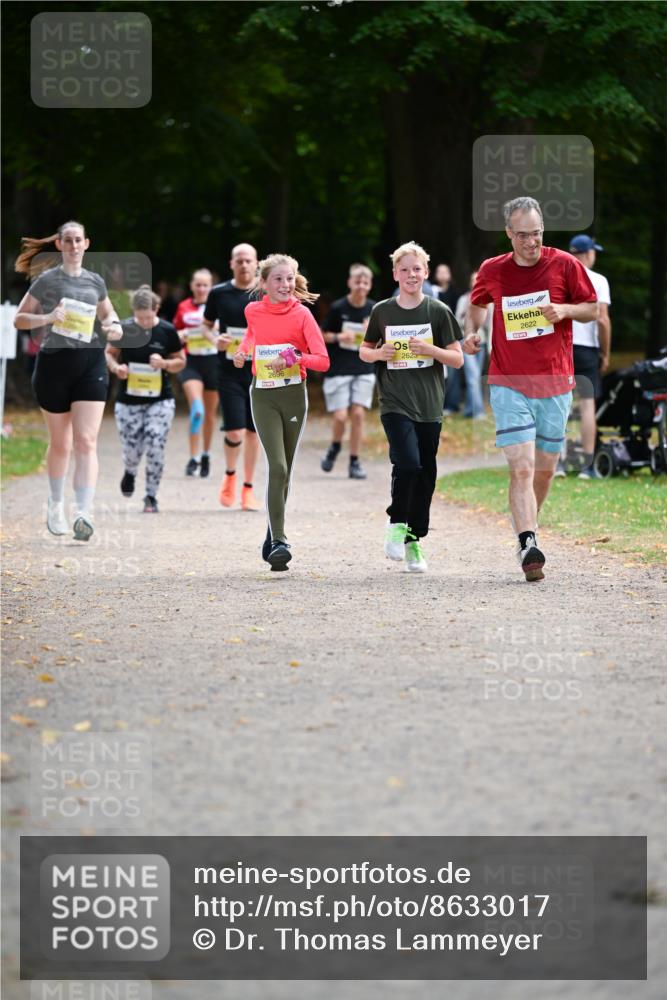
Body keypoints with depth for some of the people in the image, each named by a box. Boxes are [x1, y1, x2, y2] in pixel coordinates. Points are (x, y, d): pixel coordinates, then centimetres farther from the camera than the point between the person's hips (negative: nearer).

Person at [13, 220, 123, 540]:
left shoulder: (95, 282, 10)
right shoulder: (46, 280, 0)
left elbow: (108, 312, 26)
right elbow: (19, 318, 1)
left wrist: (115, 326, 3)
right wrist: (48, 318, -17)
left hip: (91, 362, 2)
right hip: (54, 361, -2)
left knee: (86, 442, -11)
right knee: (60, 443, 9)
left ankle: (84, 513, -20)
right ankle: (55, 506, 30)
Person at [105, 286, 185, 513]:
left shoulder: (167, 331, -5)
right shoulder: (123, 328, -5)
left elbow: (180, 362, 5)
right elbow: (109, 353, 9)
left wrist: (165, 363, -15)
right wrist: (116, 366, -12)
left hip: (160, 400, -1)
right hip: (128, 400, 1)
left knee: (155, 448, -12)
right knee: (132, 451, 0)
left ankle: (151, 497, 3)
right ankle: (130, 473, 37)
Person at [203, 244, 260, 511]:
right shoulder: (219, 293, 1)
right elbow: (206, 326, 14)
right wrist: (215, 341, -6)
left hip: (259, 371, 1)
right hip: (229, 371, -1)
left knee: (253, 432, 6)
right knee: (235, 432, -11)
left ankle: (248, 489, 20)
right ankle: (230, 474, 19)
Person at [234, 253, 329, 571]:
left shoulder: (302, 314, -7)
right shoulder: (253, 311, 1)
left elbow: (323, 360, -14)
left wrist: (294, 358, -27)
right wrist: (243, 350, 11)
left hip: (294, 395, 0)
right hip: (263, 396, 0)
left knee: (284, 470, 10)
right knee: (277, 467, -15)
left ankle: (273, 536, 27)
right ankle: (278, 541, -20)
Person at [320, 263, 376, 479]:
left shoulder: (374, 309, 1)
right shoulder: (338, 308, -7)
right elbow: (323, 335, 1)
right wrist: (339, 337, -18)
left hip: (363, 370, 2)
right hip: (338, 369, -2)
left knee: (358, 413, -7)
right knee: (340, 416, -9)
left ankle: (355, 462, 3)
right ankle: (335, 447, 23)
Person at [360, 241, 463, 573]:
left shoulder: (438, 312, 2)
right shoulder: (382, 311, 5)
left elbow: (457, 359, 3)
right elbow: (364, 350, 16)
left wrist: (430, 349, -14)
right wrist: (379, 353, -6)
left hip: (429, 405, 1)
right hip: (395, 403, -1)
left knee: (425, 475, 5)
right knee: (408, 462, -21)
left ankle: (413, 540, 18)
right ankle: (396, 524, 0)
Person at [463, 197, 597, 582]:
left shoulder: (565, 264, -2)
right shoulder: (493, 271, 2)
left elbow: (592, 308, 7)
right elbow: (478, 303, 22)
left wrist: (565, 310, -13)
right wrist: (472, 331, 3)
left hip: (555, 383, 1)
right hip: (509, 385, -1)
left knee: (545, 470, 10)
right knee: (522, 469, -15)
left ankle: (528, 530, 33)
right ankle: (528, 544, -23)